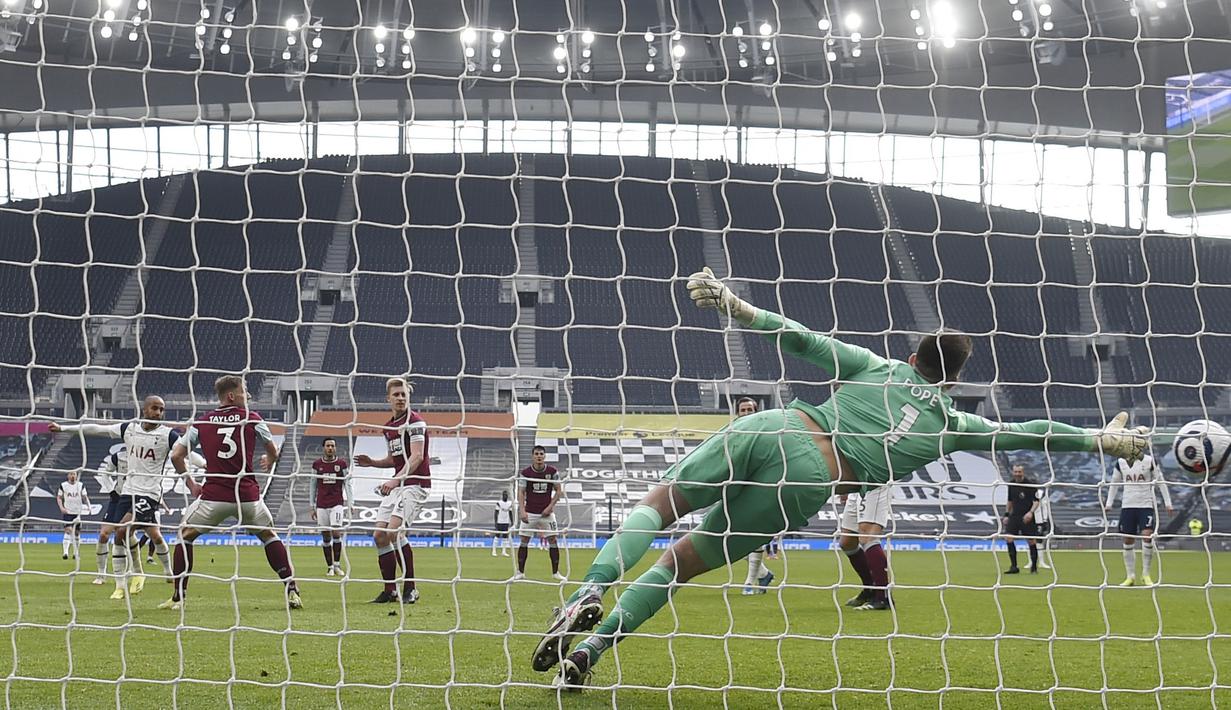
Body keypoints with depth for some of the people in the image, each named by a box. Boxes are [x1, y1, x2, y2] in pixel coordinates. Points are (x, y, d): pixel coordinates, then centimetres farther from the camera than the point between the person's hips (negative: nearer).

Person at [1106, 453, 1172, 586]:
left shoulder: (1150, 461, -1)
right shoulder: (1121, 463, 7)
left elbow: (1161, 482, 4)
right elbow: (1114, 483, 17)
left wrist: (1168, 503, 0)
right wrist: (1109, 504, 11)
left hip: (1146, 505, -3)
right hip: (1127, 506, 3)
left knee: (1147, 536, -16)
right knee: (1128, 541, 2)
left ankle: (1146, 575, -4)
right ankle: (1130, 576, 11)